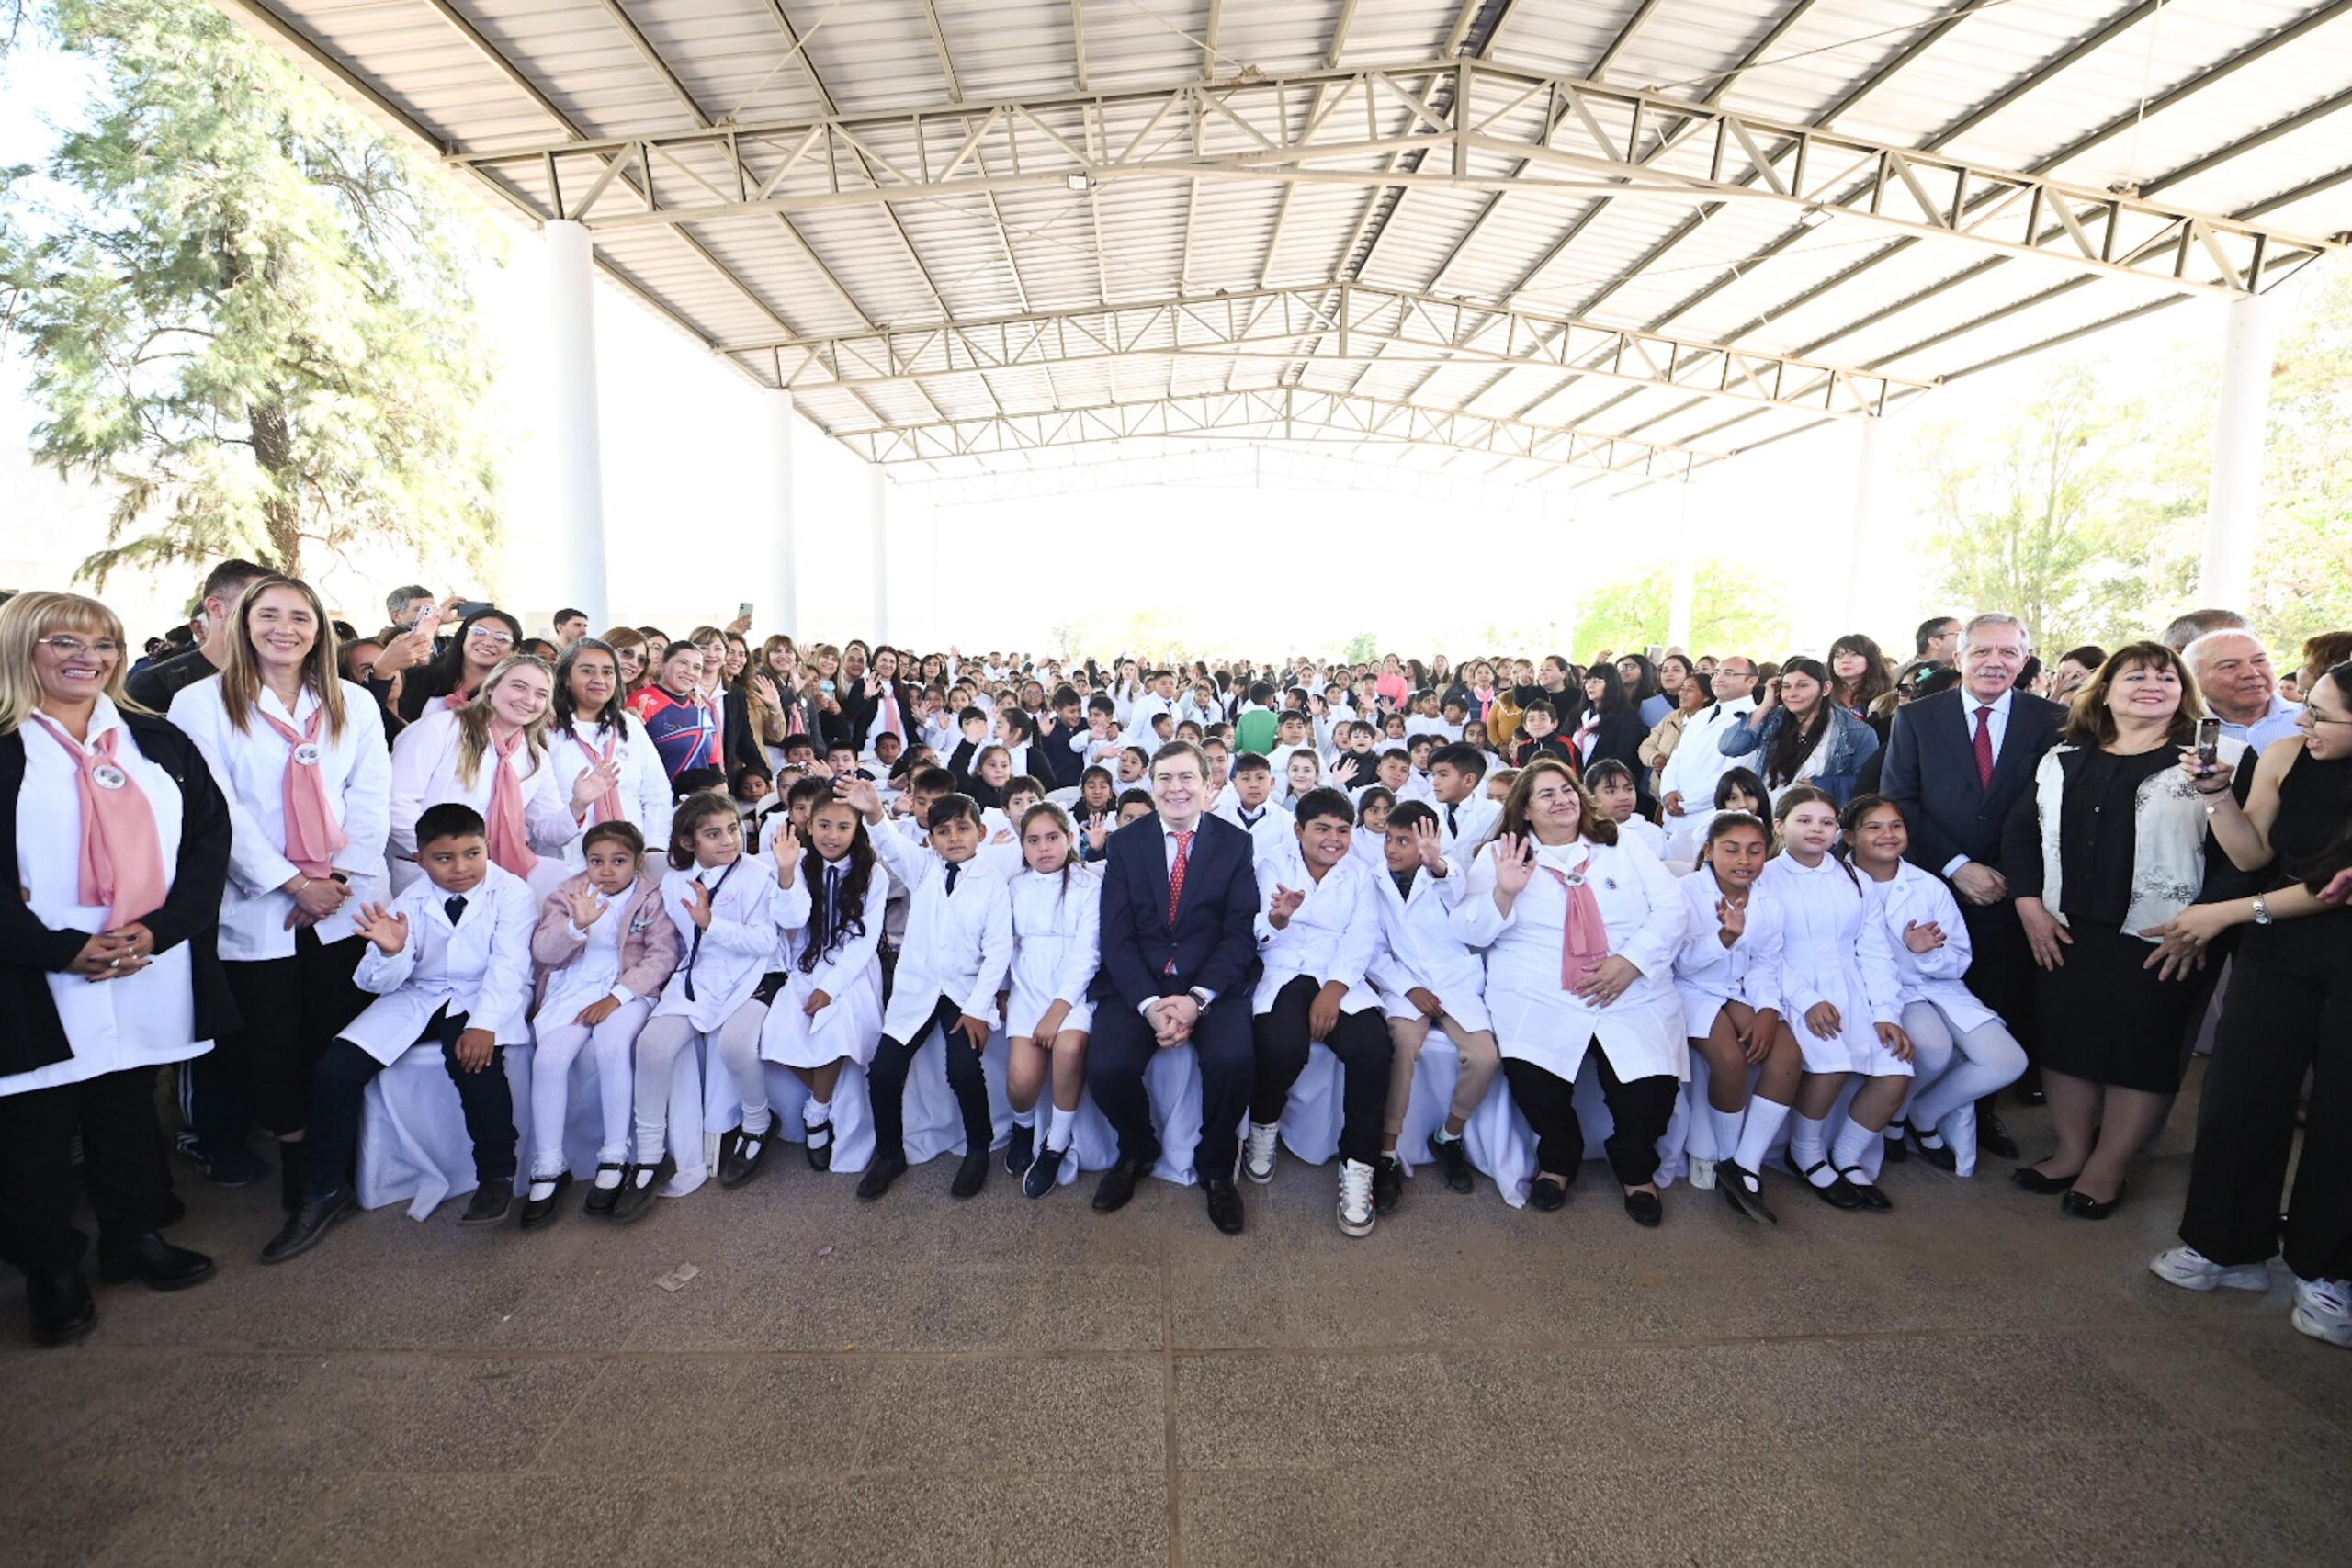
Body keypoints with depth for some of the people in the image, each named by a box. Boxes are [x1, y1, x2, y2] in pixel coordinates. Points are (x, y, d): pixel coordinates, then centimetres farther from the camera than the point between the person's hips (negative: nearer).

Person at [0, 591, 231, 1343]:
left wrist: (161, 927, -10)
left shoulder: (157, 742, 7)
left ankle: (136, 1237, 33)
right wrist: (63, 949, -16)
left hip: (152, 977, 3)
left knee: (131, 1112, 17)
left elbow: (210, 837, 3)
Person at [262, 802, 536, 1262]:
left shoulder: (511, 893, -10)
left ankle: (496, 1177, -15)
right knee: (333, 1071, -10)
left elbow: (508, 967, -18)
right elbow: (380, 982, -1)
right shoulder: (410, 901, 1)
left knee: (476, 1061, -35)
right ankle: (325, 1193, 10)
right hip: (417, 998, 5)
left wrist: (484, 1023, -32)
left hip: (482, 998, -5)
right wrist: (391, 951, -25)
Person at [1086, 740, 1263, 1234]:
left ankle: (1215, 1166, 4)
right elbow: (1116, 934, -1)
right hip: (1137, 984, 1)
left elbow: (1240, 932, -2)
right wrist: (1150, 1004, -16)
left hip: (1212, 983, 0)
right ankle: (1136, 1152, 12)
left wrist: (1197, 998, -18)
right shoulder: (1125, 842, 6)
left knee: (1233, 1059, -28)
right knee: (1106, 1067, -24)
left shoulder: (1235, 843, 5)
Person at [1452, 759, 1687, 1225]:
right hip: (1537, 1000, -1)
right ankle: (1558, 1158, 8)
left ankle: (1636, 1167, 16)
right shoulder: (1499, 855, 11)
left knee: (1651, 1088, -19)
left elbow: (1671, 909, 6)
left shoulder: (1624, 850, 16)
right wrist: (1505, 892, -16)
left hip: (1636, 997, 2)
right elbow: (1471, 931, 3)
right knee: (1531, 1075, -25)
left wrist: (1630, 961, -10)